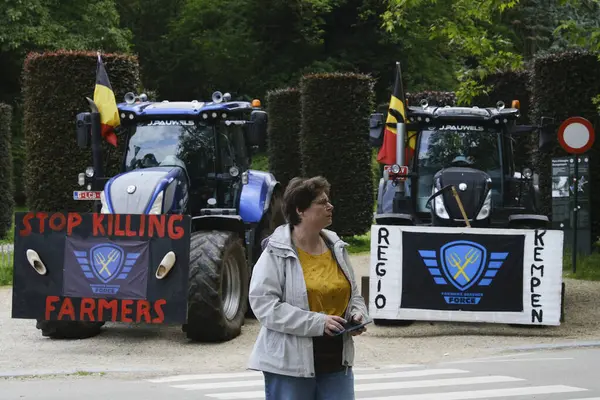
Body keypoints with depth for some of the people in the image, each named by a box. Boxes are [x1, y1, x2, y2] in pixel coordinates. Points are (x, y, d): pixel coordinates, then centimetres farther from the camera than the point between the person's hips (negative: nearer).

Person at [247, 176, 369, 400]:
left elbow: (353, 294, 21)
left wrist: (357, 314, -3)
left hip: (336, 363, 6)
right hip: (289, 364, -6)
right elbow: (263, 303, -17)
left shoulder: (336, 247, 10)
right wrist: (317, 322, -21)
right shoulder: (276, 253, -9)